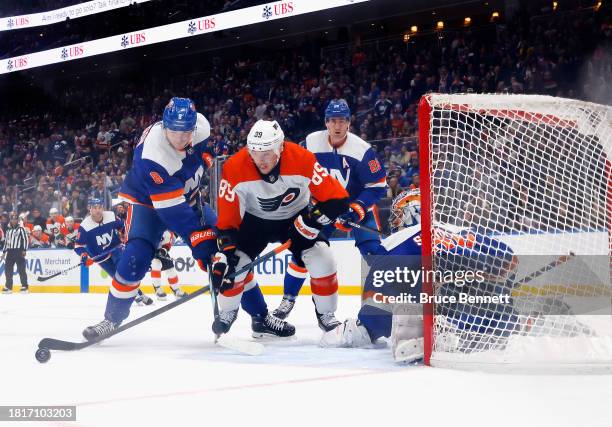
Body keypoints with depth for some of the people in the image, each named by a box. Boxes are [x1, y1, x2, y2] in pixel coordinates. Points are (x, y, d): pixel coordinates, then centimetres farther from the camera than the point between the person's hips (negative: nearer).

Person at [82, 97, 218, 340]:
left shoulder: (200, 126, -21)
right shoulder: (153, 157, -37)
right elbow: (172, 210, -39)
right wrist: (198, 240, -43)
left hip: (186, 196, 6)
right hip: (148, 201, -6)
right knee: (136, 257, -23)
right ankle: (112, 318, -5)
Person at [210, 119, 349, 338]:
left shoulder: (302, 160, -31)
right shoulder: (235, 168, -29)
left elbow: (336, 197, -25)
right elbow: (227, 216, -21)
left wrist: (311, 220, -33)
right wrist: (225, 252, -30)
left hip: (296, 216, 0)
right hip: (255, 219, 1)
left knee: (322, 260, -18)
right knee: (235, 261, -16)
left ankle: (326, 316, 5)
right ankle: (227, 313, 12)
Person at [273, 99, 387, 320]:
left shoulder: (362, 149, -21)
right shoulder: (311, 143, -13)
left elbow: (378, 185, -17)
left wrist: (356, 209, -26)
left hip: (357, 204, -2)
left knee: (373, 250, -19)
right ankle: (288, 299, 13)